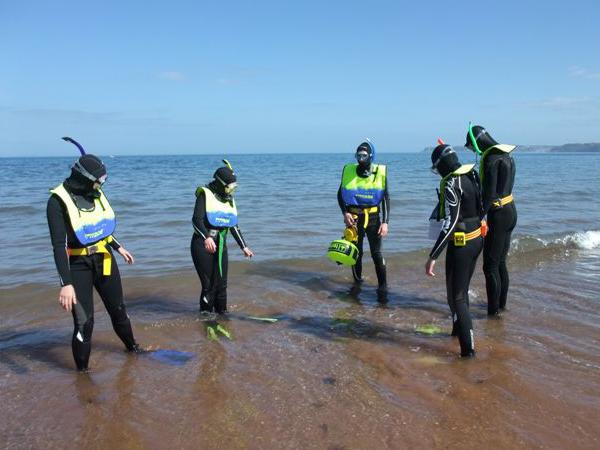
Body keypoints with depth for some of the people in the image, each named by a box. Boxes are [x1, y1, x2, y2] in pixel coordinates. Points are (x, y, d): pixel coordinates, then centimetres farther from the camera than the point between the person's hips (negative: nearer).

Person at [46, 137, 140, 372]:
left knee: (118, 308, 20)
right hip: (78, 266, -6)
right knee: (84, 322, -5)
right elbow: (59, 245, -24)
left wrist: (118, 248, 24)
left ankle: (132, 347, 41)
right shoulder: (58, 201, -19)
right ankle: (82, 370, 14)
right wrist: (66, 283, -30)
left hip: (104, 260, 6)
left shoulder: (94, 193, 0)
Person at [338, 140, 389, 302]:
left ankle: (382, 289, -1)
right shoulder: (348, 171, -2)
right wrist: (345, 213, -8)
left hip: (373, 217, -2)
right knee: (356, 252, 11)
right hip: (354, 218, 2)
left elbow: (386, 198, -2)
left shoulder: (380, 172, -5)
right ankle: (357, 282, 30)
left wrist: (385, 222, -10)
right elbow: (340, 194, 7)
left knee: (377, 253, -6)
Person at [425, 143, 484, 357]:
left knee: (456, 296, -1)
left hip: (461, 244, -9)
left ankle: (468, 348, 0)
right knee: (462, 289, 24)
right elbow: (481, 208, 13)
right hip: (477, 239, 9)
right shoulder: (471, 175, 4)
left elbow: (449, 223, -26)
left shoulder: (451, 184, -21)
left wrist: (433, 256, -26)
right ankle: (459, 329, 41)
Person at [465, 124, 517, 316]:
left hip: (498, 214, -10)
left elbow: (489, 194, -22)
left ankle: (494, 311, 4)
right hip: (510, 211, 10)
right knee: (500, 262, 19)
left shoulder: (491, 159, -18)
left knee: (490, 265, -2)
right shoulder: (506, 155, 12)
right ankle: (501, 303, 30)